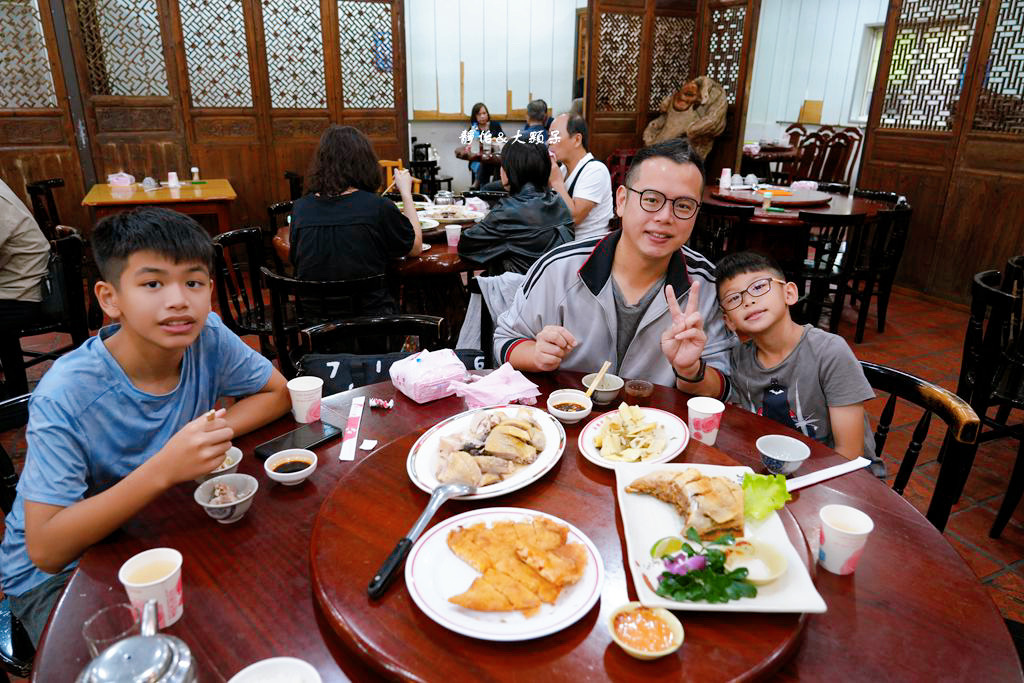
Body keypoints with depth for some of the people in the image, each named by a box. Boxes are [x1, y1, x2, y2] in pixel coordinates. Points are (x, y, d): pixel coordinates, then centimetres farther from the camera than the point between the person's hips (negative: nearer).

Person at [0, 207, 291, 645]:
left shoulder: (208, 339, -18)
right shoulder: (65, 397, -28)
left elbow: (277, 392, -3)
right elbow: (46, 551, -29)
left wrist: (211, 436, -20)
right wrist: (163, 469, -42)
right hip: (57, 574, -3)